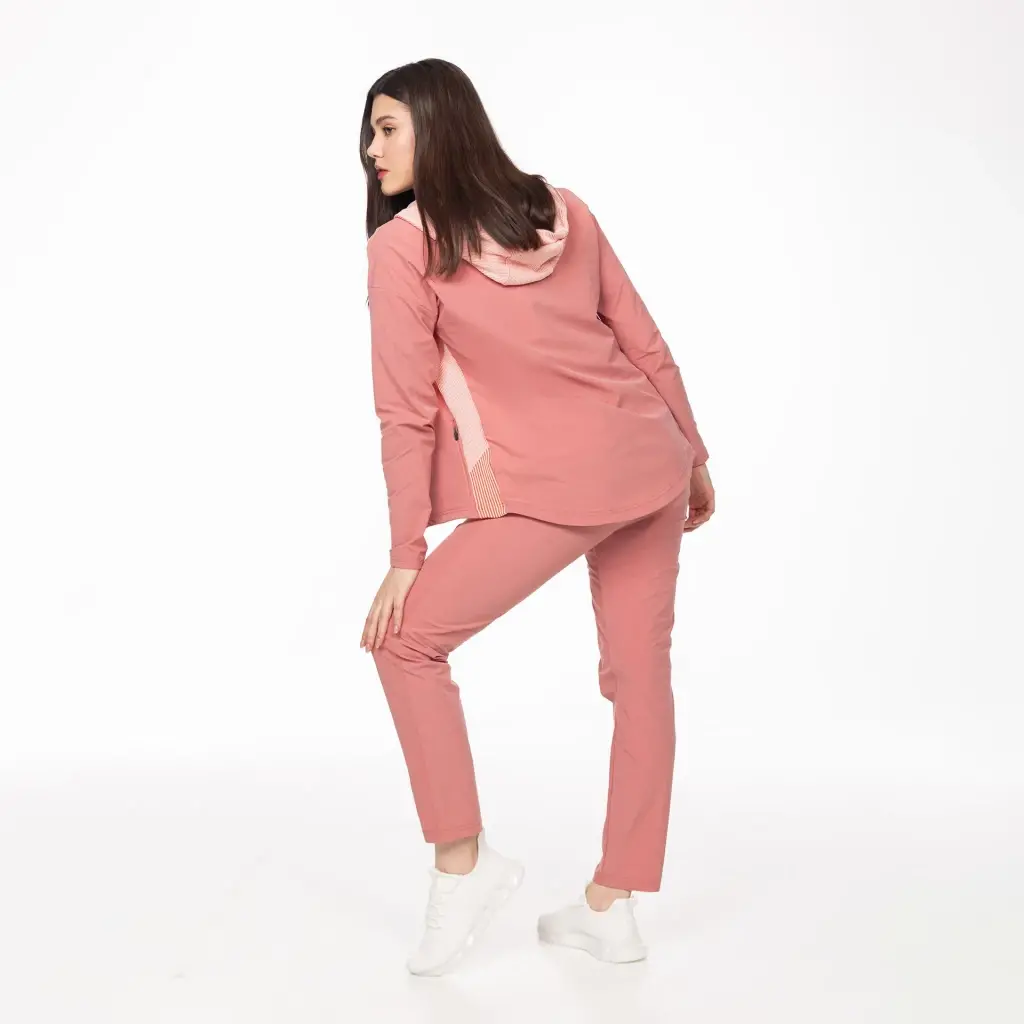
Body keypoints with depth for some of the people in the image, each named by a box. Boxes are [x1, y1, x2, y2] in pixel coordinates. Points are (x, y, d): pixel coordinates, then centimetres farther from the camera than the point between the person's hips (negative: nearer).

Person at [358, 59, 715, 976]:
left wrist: (406, 555, -3)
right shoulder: (564, 208, 11)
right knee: (640, 674, 11)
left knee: (406, 637, 8)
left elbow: (407, 412, -7)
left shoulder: (403, 245, -5)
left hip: (550, 486, -7)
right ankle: (613, 907, 24)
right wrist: (694, 458, 20)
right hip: (648, 462, 7)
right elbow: (646, 344, 12)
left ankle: (463, 859, 11)